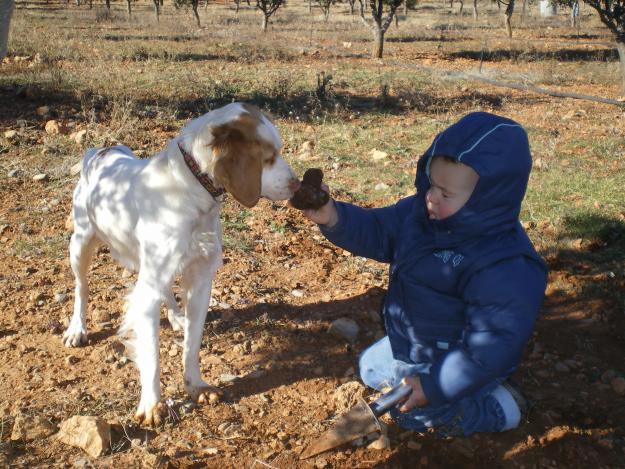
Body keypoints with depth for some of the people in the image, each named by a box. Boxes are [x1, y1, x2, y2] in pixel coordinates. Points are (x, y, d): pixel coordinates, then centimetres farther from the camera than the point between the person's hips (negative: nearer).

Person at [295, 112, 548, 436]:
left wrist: (434, 386, -30)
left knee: (413, 413, -13)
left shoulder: (507, 268, -37)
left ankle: (496, 406, 2)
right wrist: (333, 218, -28)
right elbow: (377, 232, -6)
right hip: (409, 344, 9)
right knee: (370, 368, 24)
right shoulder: (422, 212, -15)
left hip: (456, 362, -9)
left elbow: (491, 346, -34)